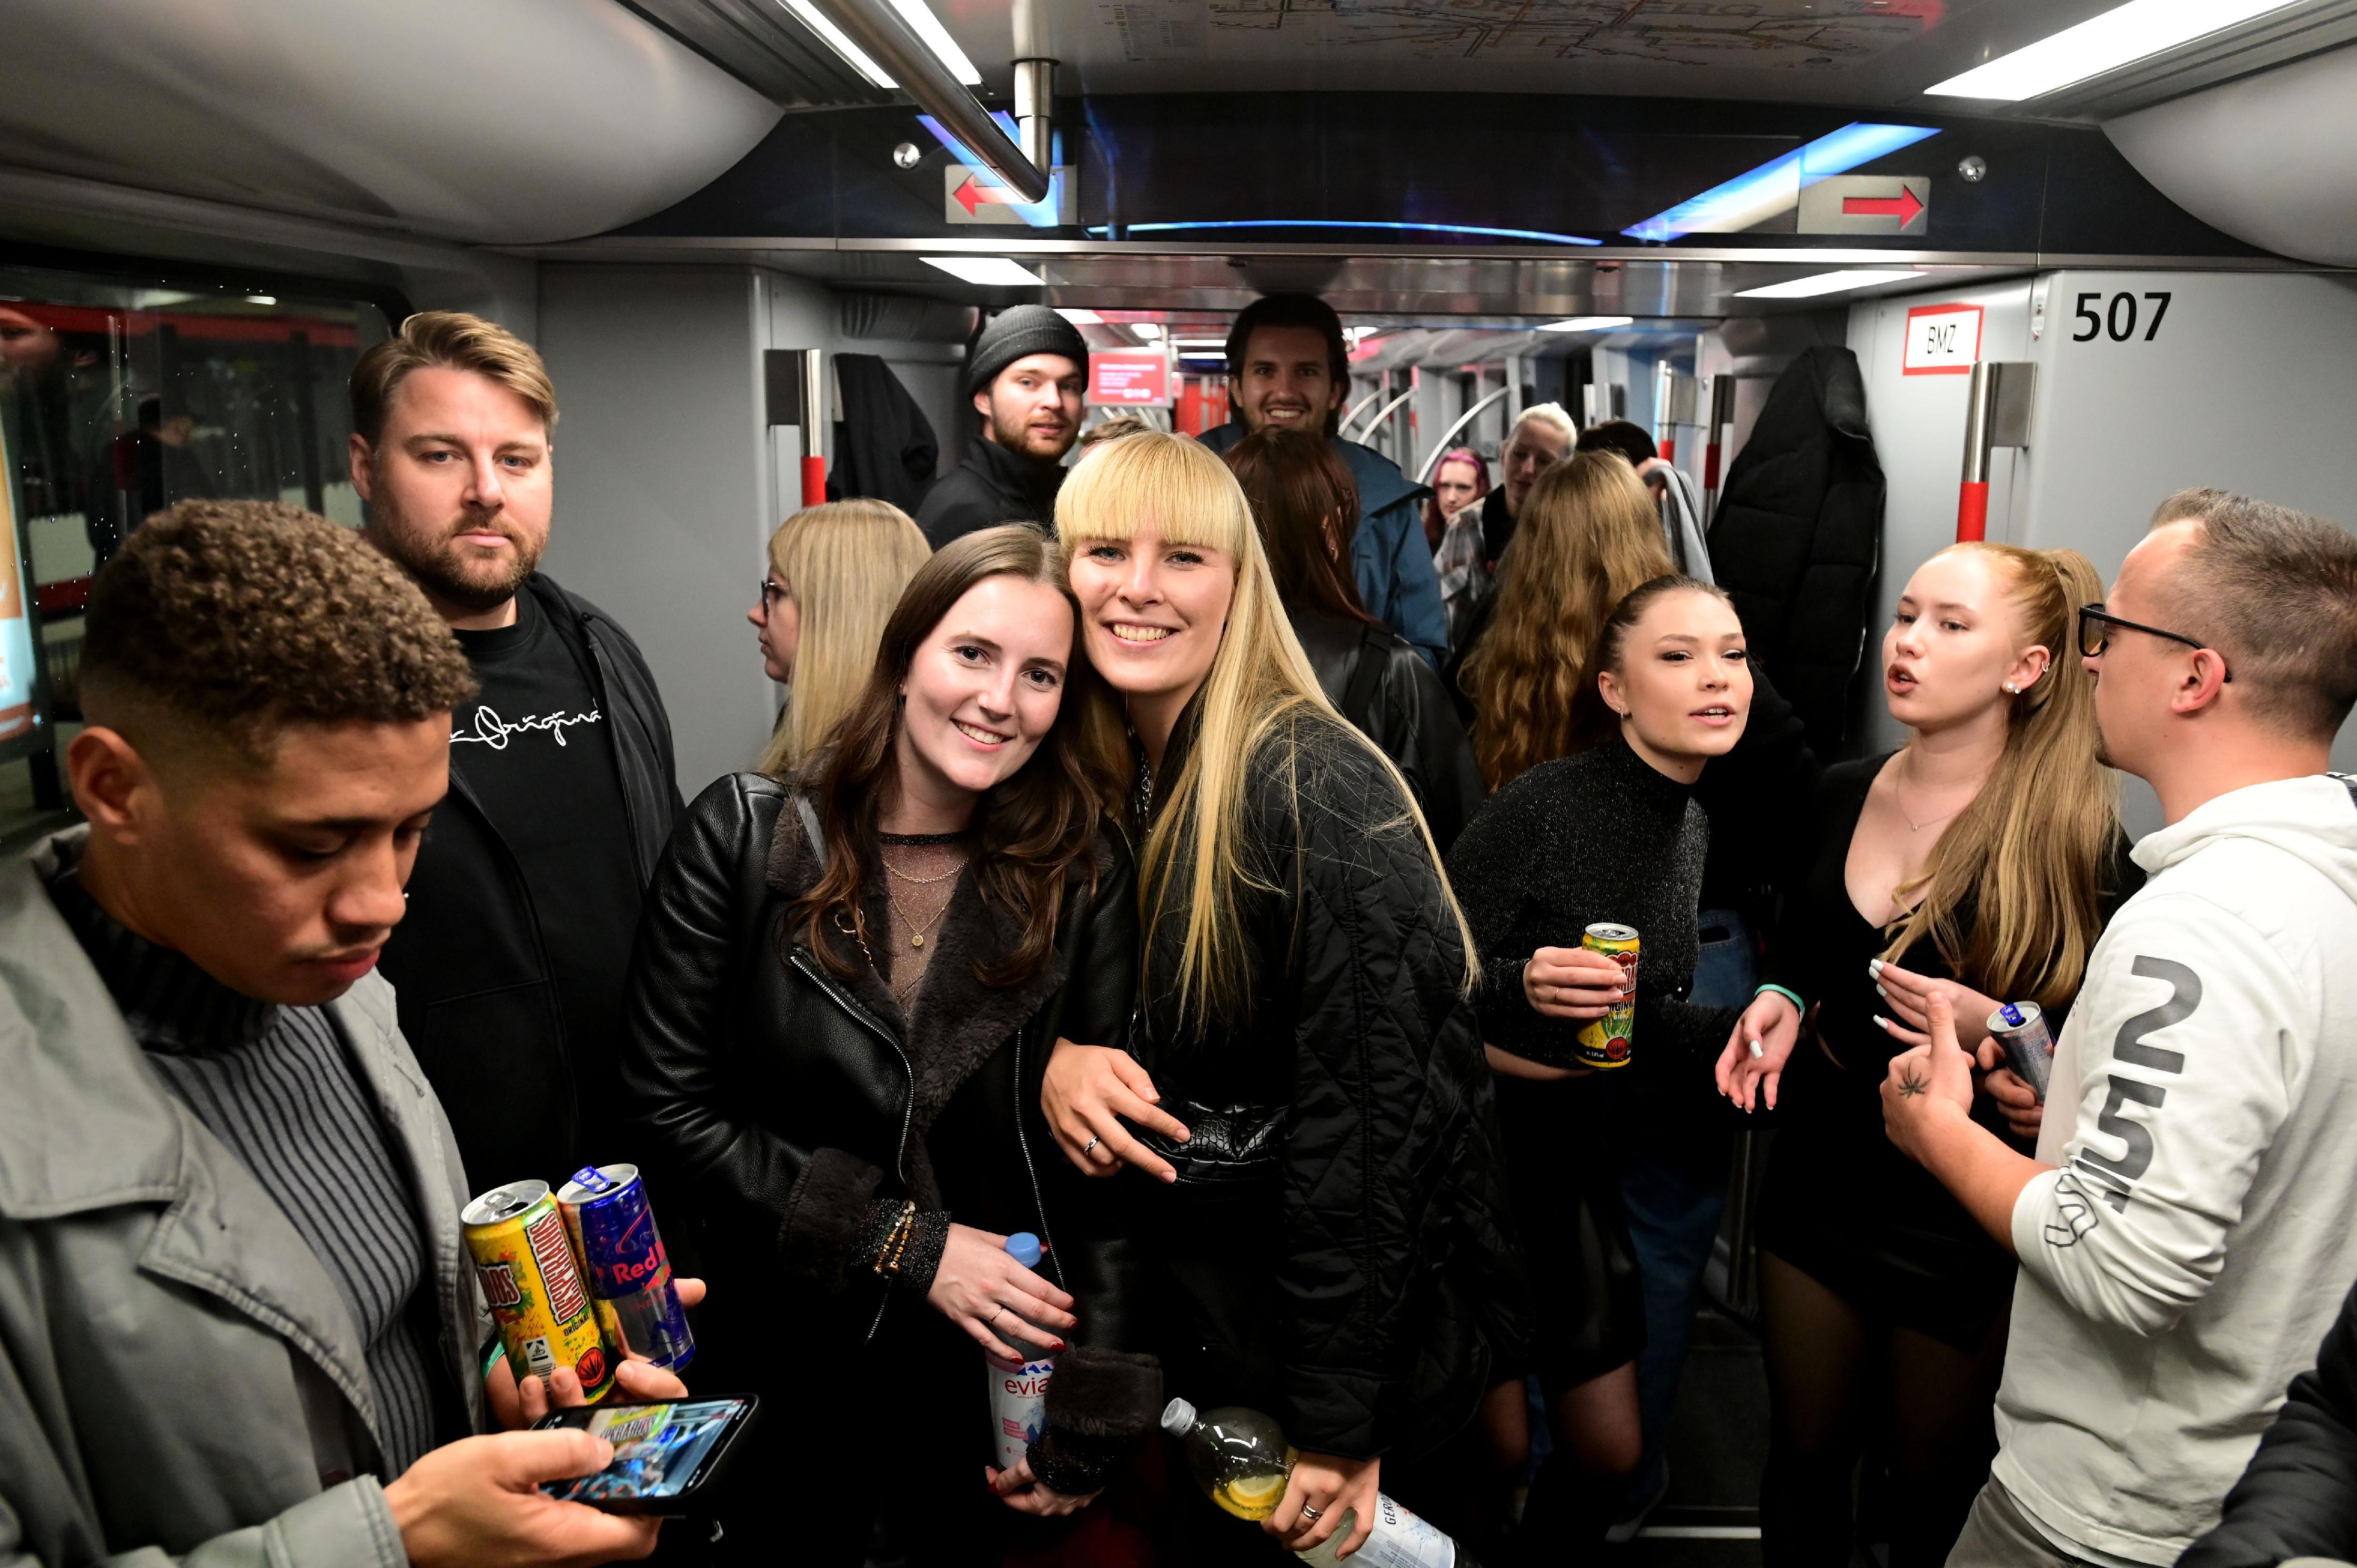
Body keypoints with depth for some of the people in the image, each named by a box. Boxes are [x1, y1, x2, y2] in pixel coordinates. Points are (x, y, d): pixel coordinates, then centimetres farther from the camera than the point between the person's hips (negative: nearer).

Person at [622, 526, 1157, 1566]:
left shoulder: (1085, 874, -7)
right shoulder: (742, 836, -11)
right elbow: (675, 1107, -12)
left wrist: (1085, 1414, -11)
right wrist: (906, 1242, -17)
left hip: (1001, 1366, 1)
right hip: (786, 1362, -1)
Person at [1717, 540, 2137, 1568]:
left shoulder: (2074, 839, -15)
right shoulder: (1841, 796, 0)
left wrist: (2001, 1031, -25)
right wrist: (1780, 1005, -6)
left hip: (1965, 1224, -4)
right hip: (1820, 1184, 4)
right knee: (1805, 1454, 19)